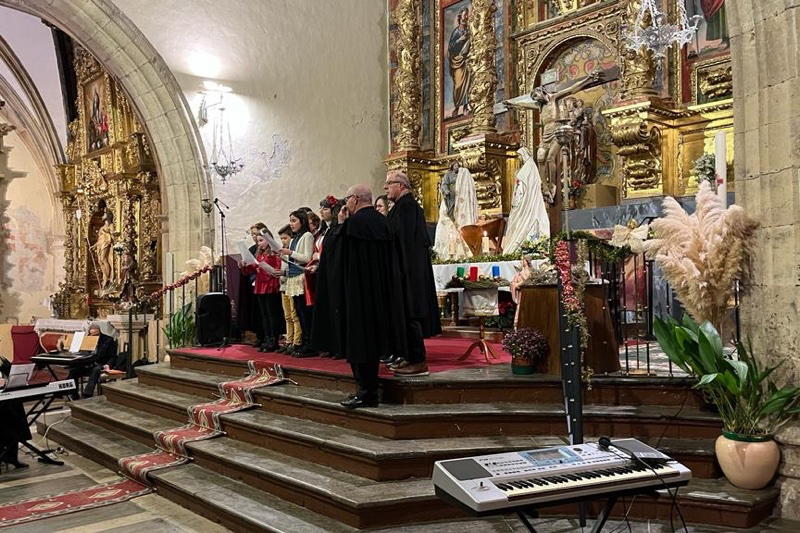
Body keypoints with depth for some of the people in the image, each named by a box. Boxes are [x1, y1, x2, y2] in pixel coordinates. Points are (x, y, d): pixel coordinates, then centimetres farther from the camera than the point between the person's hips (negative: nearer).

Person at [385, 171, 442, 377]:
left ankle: (418, 362, -2)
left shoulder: (405, 206, -14)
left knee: (408, 314, -7)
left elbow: (405, 239, -21)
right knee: (409, 313, 14)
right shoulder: (410, 205, 16)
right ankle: (411, 357, 21)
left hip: (408, 269, -10)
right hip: (414, 269, 10)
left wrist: (400, 271, -21)